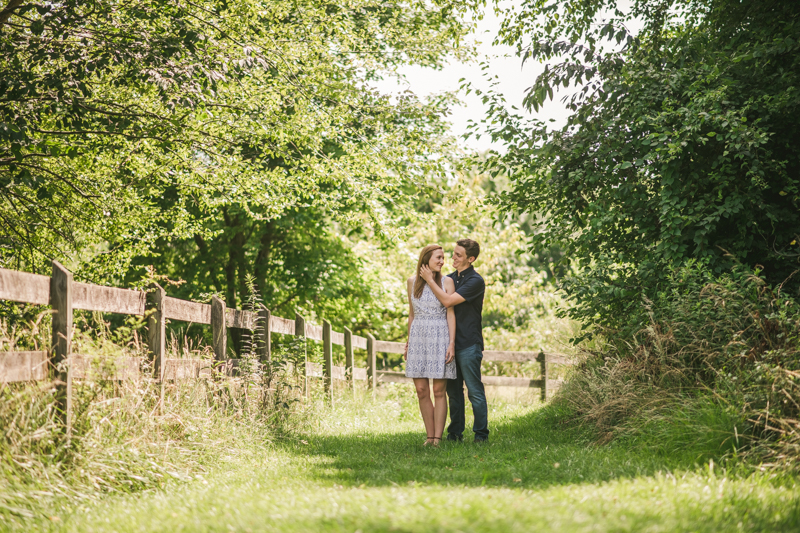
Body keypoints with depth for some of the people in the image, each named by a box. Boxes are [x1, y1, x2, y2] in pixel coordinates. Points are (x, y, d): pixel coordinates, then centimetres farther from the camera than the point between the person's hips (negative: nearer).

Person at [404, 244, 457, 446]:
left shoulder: (447, 282, 0)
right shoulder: (413, 281, 9)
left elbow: (450, 314, -3)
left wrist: (451, 343, -11)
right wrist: (408, 342, 15)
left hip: (440, 338, -3)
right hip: (418, 338, 3)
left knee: (439, 391, -2)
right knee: (422, 391, 1)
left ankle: (438, 438, 0)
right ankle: (430, 436, 10)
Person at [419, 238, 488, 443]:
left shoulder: (475, 281, -11)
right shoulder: (450, 278, 14)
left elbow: (448, 301, -19)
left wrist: (430, 280, -11)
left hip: (469, 343, -7)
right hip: (450, 342, 7)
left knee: (475, 391, -4)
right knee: (453, 391, 10)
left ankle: (481, 434, 1)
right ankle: (455, 433, 16)